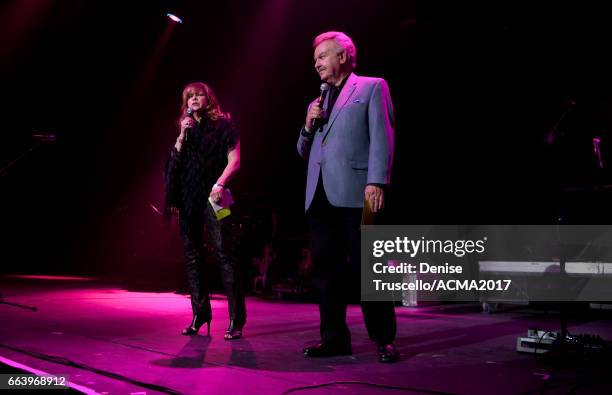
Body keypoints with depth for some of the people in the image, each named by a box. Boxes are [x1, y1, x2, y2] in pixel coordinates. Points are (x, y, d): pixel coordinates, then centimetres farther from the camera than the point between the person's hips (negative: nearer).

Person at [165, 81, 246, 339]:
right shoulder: (185, 128, 20)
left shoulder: (223, 126, 5)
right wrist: (182, 135, -1)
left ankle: (236, 320, -9)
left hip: (212, 198, -5)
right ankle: (200, 314, 15)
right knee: (193, 257, 6)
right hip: (188, 200, 6)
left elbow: (234, 161, -3)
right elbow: (175, 163, 10)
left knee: (225, 255, -11)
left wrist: (220, 185, -18)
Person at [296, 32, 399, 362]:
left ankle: (383, 339, 6)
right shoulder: (318, 101, 25)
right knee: (325, 270, 5)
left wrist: (376, 182, -17)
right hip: (320, 196, 6)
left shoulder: (372, 87, 8)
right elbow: (305, 152, 26)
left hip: (355, 193, -6)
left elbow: (381, 137, -4)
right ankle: (334, 338, 13)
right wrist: (309, 126, 6)